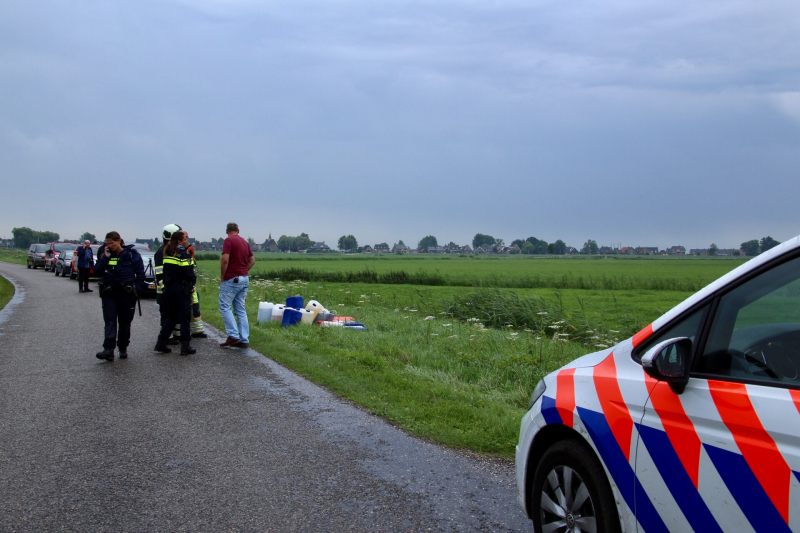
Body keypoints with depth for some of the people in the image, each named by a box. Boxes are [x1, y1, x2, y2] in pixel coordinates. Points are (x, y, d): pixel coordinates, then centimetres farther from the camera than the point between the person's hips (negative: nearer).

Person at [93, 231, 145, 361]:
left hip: (127, 293, -2)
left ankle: (123, 348, 18)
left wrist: (137, 290, -8)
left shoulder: (131, 254, -2)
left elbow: (140, 274, -2)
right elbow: (97, 270, 0)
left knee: (125, 322, 6)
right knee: (110, 321, -9)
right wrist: (105, 257, -9)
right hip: (109, 293, 2)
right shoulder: (105, 254, 8)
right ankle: (108, 350, -16)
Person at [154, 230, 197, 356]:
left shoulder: (167, 254, 10)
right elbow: (189, 275, -18)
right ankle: (185, 346, 4)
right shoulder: (183, 255, -14)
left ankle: (161, 343, 14)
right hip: (182, 290, -7)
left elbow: (165, 273, 12)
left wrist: (167, 284, 16)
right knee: (184, 318, 0)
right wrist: (193, 281, 0)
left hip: (169, 289, 7)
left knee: (170, 317, 16)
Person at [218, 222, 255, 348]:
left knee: (224, 306, 0)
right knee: (241, 310, 9)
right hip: (244, 279, 7)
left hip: (231, 279, -7)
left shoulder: (229, 240, -9)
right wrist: (243, 271, 13)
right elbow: (252, 260, 16)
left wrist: (223, 276, -7)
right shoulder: (244, 242, 14)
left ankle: (233, 336, -8)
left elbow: (225, 260, -19)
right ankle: (244, 340, 7)